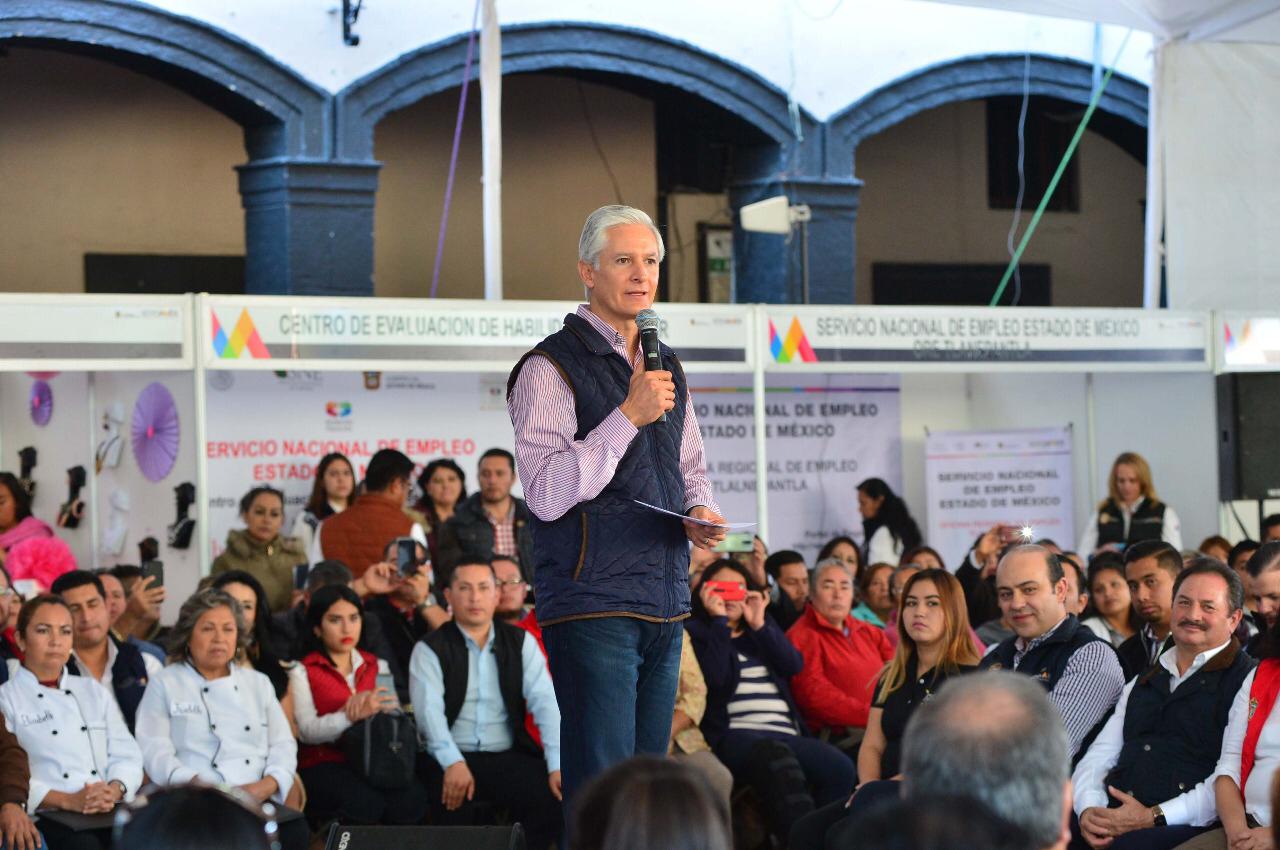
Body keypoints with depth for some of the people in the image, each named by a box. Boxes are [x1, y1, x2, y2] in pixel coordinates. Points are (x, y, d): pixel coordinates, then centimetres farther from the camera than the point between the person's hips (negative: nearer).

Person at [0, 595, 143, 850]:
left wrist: (113, 791, -8)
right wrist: (66, 800, -16)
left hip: (109, 814, 4)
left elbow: (127, 756, 15)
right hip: (46, 819, -4)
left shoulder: (95, 692, 23)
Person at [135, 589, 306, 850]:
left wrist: (267, 784, -6)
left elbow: (283, 744, 16)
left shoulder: (259, 683, 23)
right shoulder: (164, 684, 11)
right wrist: (197, 785, -18)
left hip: (257, 801, 4)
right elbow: (155, 750, -1)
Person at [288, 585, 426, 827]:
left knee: (412, 798, -30)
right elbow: (307, 731, -8)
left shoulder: (376, 666, 23)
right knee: (366, 803, -35)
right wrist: (354, 715, -24)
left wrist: (373, 708, -15)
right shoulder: (302, 672, 8)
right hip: (323, 764, -3)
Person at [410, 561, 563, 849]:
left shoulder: (521, 642, 10)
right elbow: (429, 711, -12)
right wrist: (453, 763, -29)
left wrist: (558, 765, -15)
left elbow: (545, 703, -1)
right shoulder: (430, 649, 3)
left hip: (509, 757, 2)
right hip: (449, 759, -2)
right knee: (453, 797, -35)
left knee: (554, 795, -25)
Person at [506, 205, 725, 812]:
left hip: (666, 604, 7)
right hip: (593, 607, -7)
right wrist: (629, 415, -19)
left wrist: (700, 513, 5)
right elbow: (546, 494, -16)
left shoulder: (666, 366, 16)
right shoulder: (551, 368, -7)